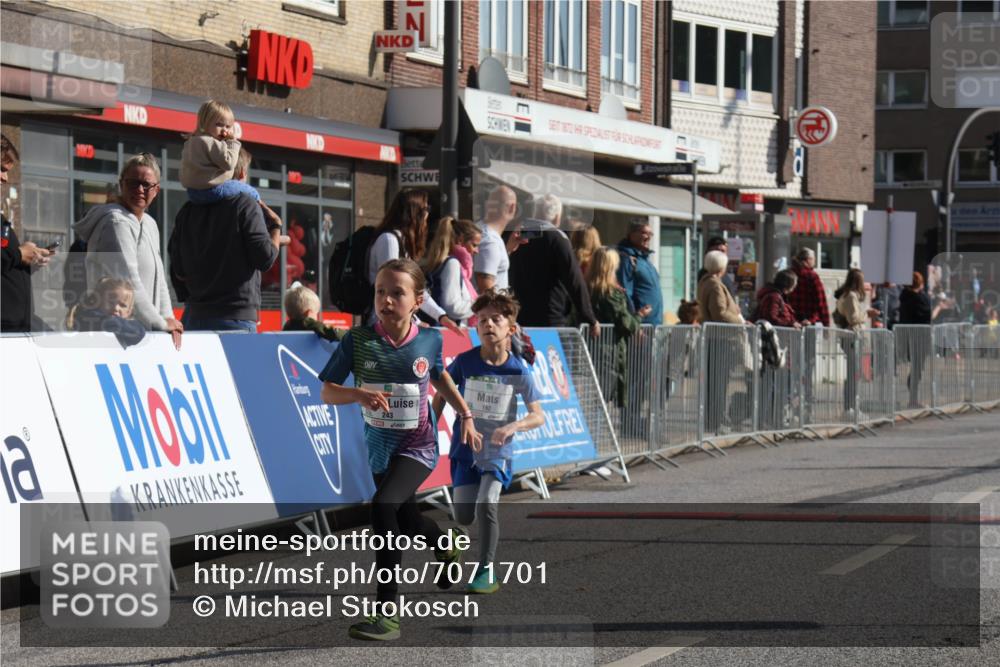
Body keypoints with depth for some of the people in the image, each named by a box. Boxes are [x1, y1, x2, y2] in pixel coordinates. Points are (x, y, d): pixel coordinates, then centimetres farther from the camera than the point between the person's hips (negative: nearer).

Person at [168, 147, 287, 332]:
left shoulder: (187, 211, 11)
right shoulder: (246, 206, -6)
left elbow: (179, 272, 11)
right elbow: (265, 258, -9)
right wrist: (276, 227, 6)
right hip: (236, 317, -6)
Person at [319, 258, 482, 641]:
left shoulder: (430, 340, -10)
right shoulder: (358, 341, -13)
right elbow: (327, 393, -11)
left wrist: (465, 415, 11)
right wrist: (359, 394, -30)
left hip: (417, 445, -4)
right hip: (379, 446, 4)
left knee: (383, 506, -28)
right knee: (405, 520, 24)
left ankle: (388, 613, -23)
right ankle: (448, 543, 62)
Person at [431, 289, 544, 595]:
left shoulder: (519, 370, -11)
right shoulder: (465, 362, -8)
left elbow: (538, 415, -11)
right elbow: (441, 395, 6)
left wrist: (513, 426, -29)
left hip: (498, 450, -2)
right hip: (465, 447, 2)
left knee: (486, 504, -21)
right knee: (464, 518, 3)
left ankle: (487, 571, -7)